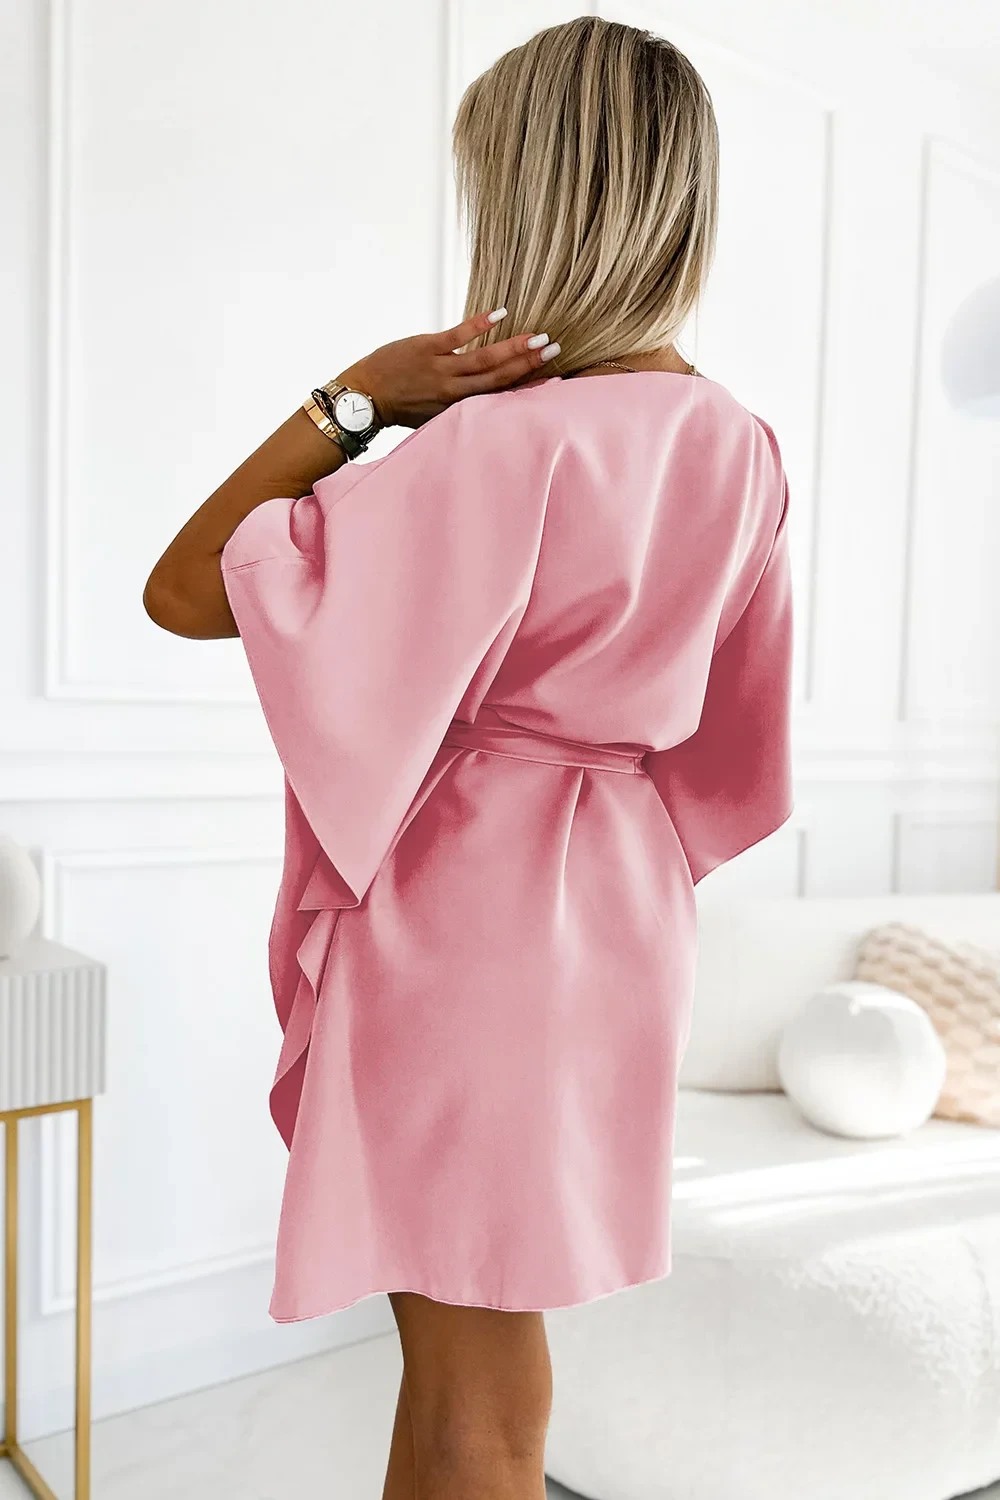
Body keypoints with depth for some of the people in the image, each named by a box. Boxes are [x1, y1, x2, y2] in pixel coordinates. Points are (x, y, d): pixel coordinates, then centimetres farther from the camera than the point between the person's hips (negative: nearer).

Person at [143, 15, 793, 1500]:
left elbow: (184, 590, -19)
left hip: (463, 912, -8)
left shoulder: (496, 448, -23)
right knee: (461, 1318, 26)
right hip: (617, 907, 8)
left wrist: (355, 398, -15)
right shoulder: (740, 449, 1)